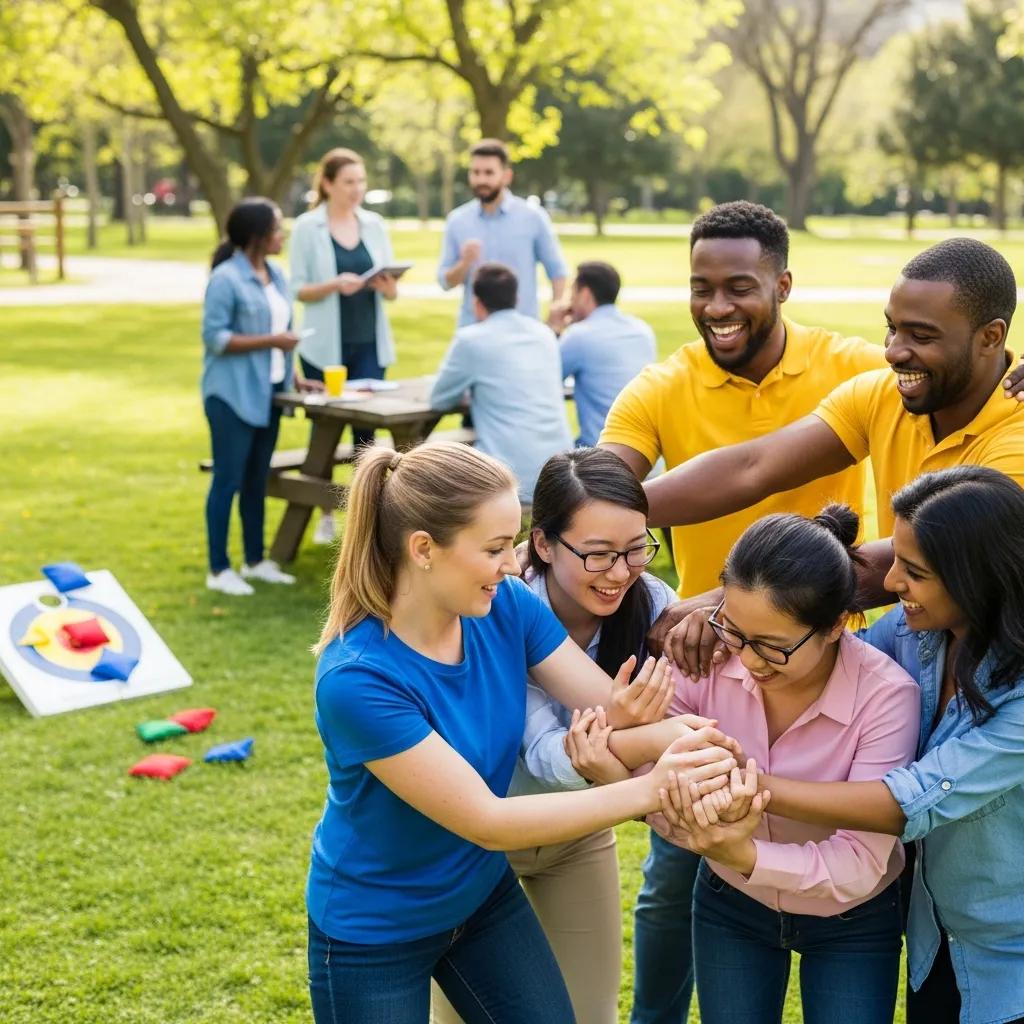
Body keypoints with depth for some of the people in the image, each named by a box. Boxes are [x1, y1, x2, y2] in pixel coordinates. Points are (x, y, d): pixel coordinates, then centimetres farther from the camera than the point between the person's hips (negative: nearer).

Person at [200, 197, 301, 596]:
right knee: (229, 479, -2)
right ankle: (218, 569, 6)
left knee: (257, 478, 15)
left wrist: (292, 374, 11)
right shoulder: (226, 278, -13)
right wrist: (270, 341, -20)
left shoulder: (275, 274, 10)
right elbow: (214, 337, -17)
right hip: (233, 394, -8)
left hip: (268, 392, 8)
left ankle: (255, 560, 25)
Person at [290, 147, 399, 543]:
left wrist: (387, 285, -13)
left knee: (367, 426, 0)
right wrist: (334, 285, -22)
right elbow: (298, 289, -5)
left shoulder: (375, 225, 7)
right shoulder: (307, 227, -3)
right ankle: (326, 514, 17)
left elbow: (392, 290, 10)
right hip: (325, 345, -2)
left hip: (369, 344, 2)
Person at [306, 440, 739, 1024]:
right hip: (373, 935, -5)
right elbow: (484, 821, -31)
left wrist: (697, 739, -38)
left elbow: (620, 712, -16)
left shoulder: (507, 606, -15)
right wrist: (648, 791, -37)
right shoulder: (357, 679, -32)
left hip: (484, 896, 5)